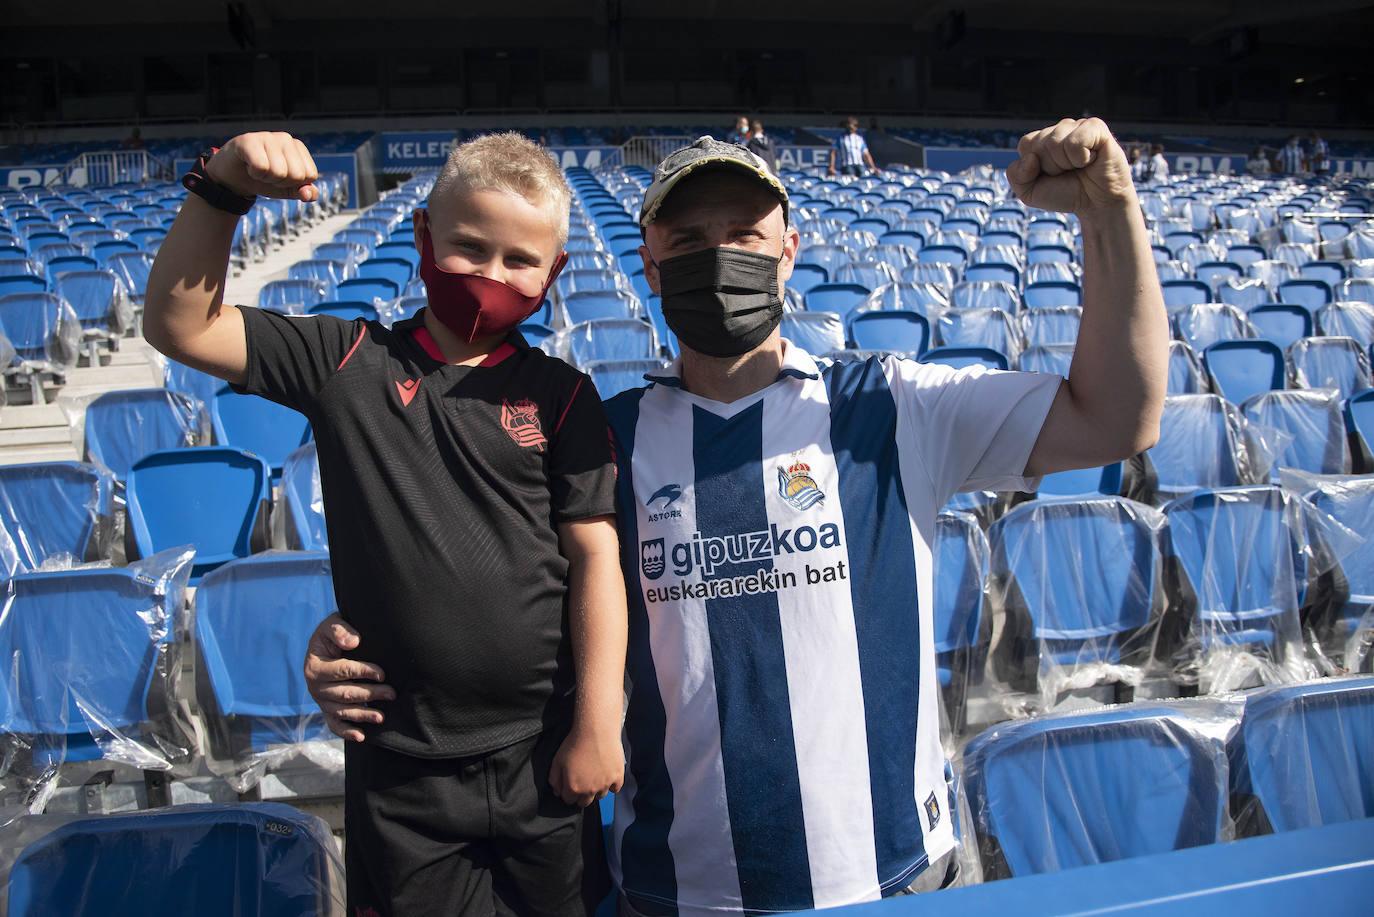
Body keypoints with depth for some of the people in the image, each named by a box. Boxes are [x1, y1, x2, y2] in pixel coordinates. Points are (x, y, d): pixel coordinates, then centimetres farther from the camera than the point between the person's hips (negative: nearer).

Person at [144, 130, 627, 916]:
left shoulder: (560, 396, -6)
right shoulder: (349, 363, -3)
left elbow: (595, 557, -7)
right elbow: (179, 327, -4)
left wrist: (597, 724, -9)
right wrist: (221, 193, -16)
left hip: (541, 754, 0)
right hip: (400, 763, 1)